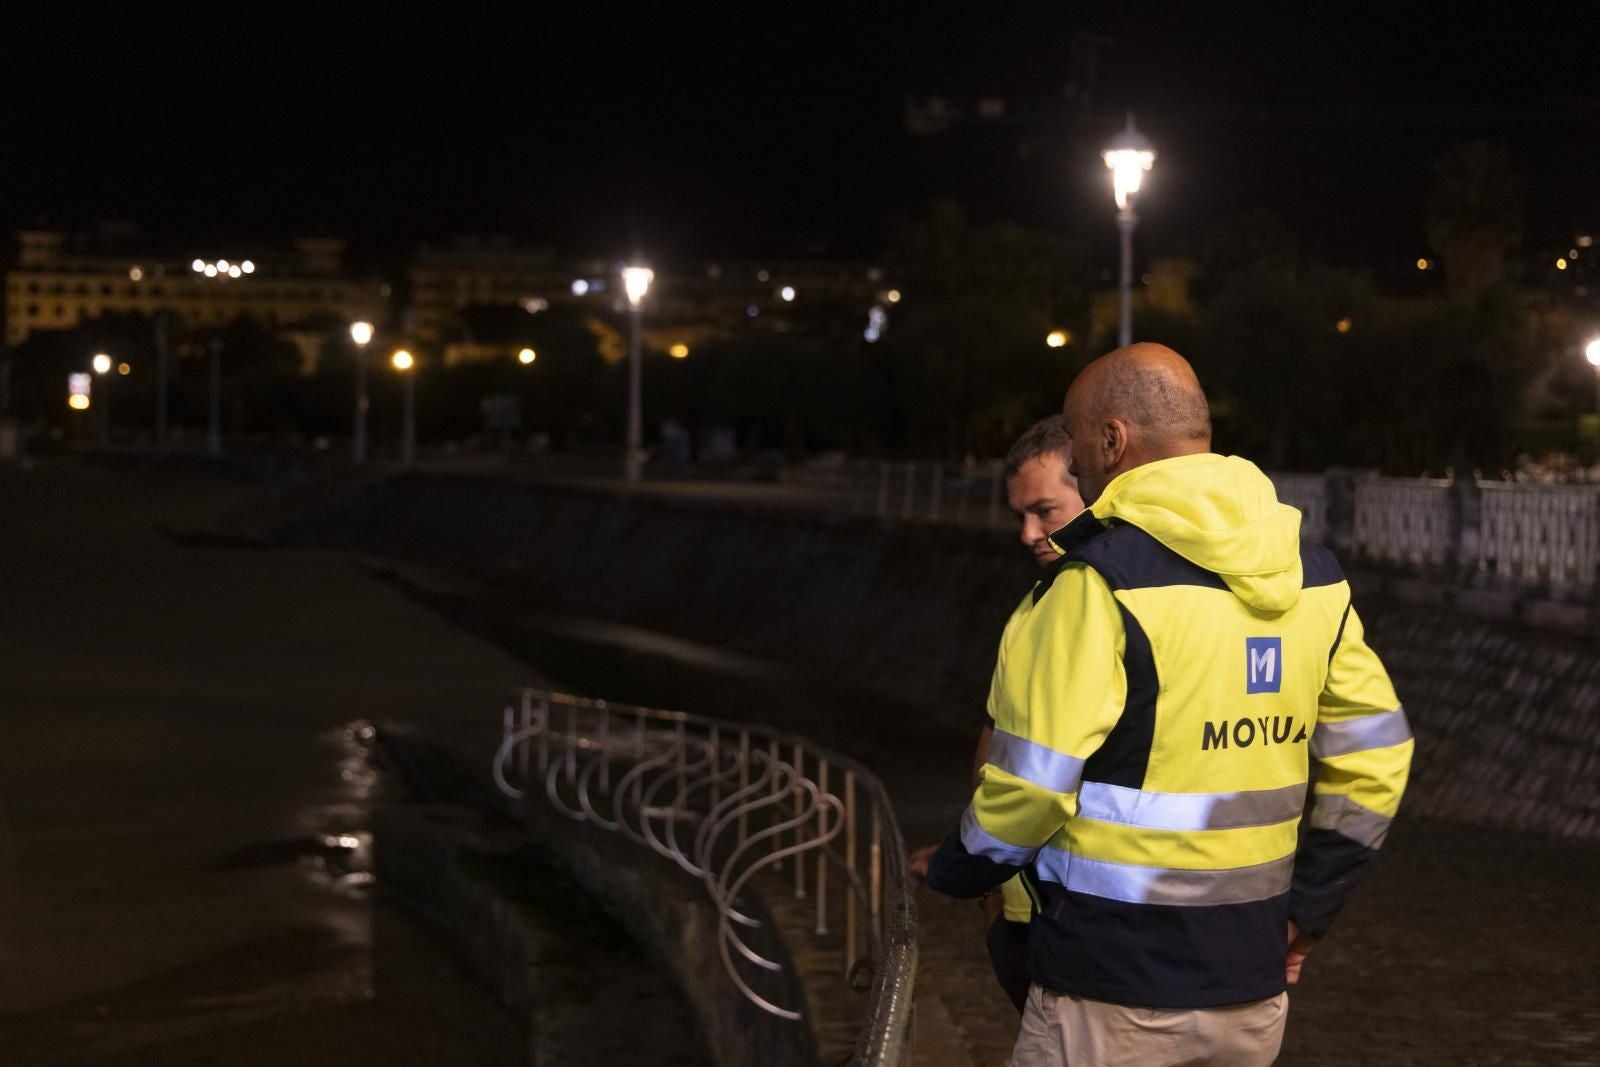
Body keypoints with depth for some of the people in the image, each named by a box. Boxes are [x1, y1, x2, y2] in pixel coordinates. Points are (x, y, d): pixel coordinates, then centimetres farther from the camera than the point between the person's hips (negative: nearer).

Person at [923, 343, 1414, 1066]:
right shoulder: (1312, 575, 6)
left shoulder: (1100, 582, -15)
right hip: (1254, 988, 6)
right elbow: (1375, 758, 10)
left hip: (1113, 990, -6)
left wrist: (954, 871, 4)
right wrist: (1307, 906, 16)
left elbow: (1031, 785, -14)